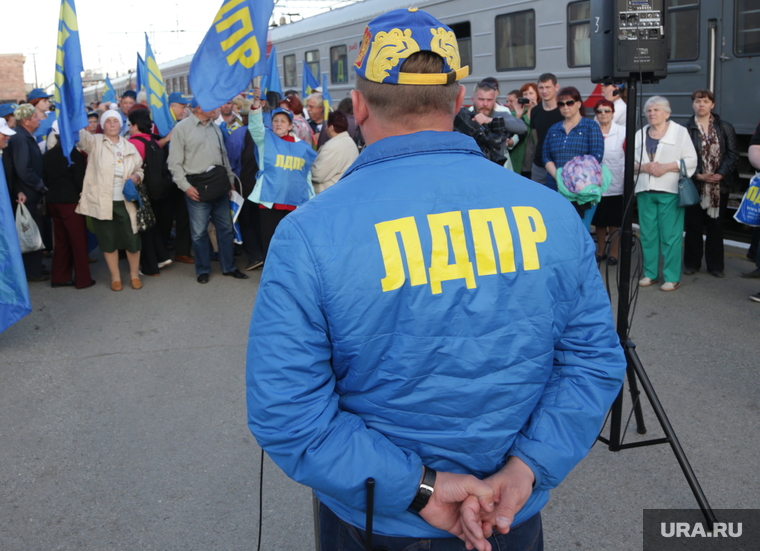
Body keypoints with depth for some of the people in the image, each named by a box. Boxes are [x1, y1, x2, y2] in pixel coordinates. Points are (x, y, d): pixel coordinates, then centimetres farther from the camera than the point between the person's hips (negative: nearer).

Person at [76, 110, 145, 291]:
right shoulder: (95, 142, 2)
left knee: (132, 240, 3)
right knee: (108, 241, 7)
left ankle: (134, 274, 24)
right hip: (102, 202, -2)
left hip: (125, 202, 2)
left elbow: (139, 169, 17)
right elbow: (80, 134, -14)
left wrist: (136, 177, -3)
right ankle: (115, 277, 23)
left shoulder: (130, 147, 11)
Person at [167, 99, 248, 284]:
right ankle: (203, 270, 16)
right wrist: (186, 186, -13)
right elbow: (175, 163, -7)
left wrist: (230, 179, 11)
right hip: (197, 186, -5)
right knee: (199, 231, 1)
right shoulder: (182, 128, -4)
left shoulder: (215, 128, 13)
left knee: (225, 227, 10)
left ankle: (228, 267, 22)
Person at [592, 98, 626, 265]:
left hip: (616, 186, -2)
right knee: (598, 221, 12)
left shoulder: (622, 132, -3)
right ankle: (600, 251, 25)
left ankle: (613, 253, 16)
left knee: (614, 223, 5)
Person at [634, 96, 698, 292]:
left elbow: (690, 160, -4)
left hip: (670, 191, -4)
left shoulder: (680, 132, 2)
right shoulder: (640, 134, 13)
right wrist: (644, 167, -9)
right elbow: (629, 161, 10)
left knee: (670, 235, -4)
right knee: (647, 234, 7)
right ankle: (650, 273, 17)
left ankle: (672, 277, 2)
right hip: (645, 191, 4)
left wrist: (666, 167, -15)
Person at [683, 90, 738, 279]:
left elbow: (733, 153, 1)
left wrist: (721, 174, -12)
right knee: (693, 225, 6)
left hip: (719, 185, 1)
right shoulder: (686, 129, -1)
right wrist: (697, 175, -15)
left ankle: (715, 265, 15)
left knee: (716, 226, 8)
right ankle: (691, 263, 17)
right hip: (694, 185, -1)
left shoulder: (725, 128, 5)